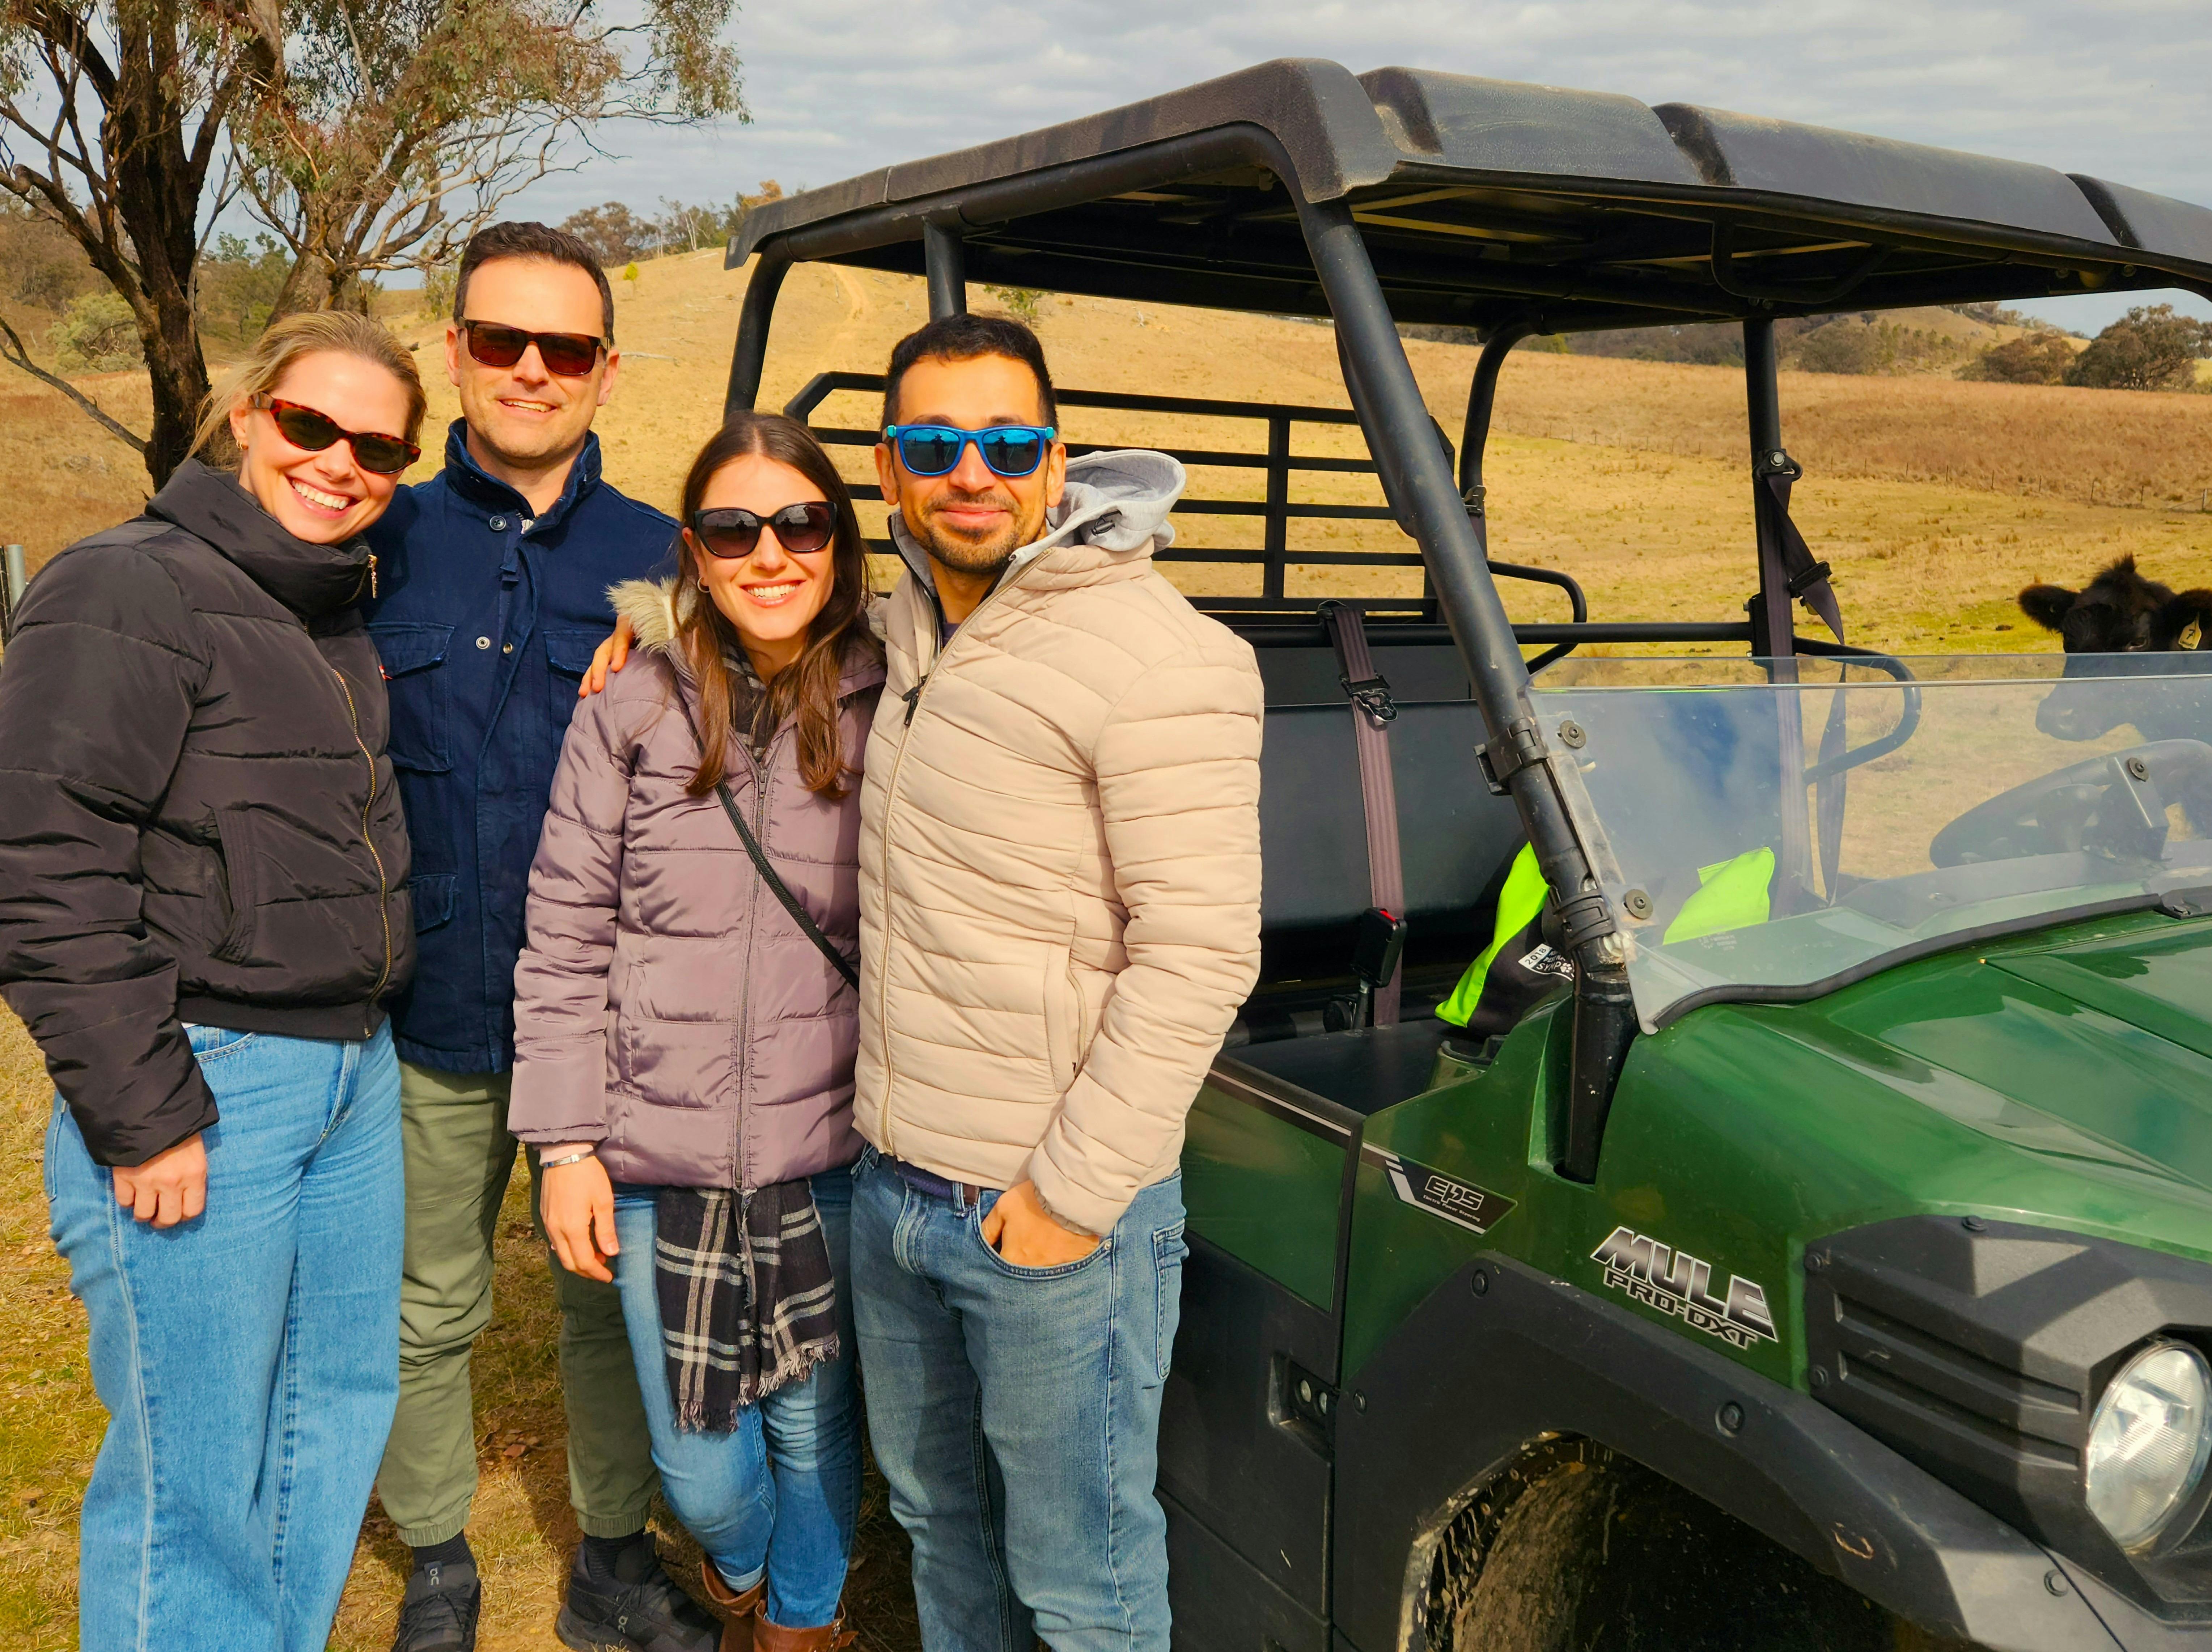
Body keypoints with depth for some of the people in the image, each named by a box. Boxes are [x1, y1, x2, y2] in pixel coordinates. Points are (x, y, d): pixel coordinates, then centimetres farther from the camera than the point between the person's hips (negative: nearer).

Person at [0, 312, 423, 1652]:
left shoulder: (342, 616, 15)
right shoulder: (129, 592, -10)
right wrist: (144, 1116, -17)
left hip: (355, 1076, 8)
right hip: (203, 1085, -8)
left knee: (340, 1409, 16)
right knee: (192, 1477, 1)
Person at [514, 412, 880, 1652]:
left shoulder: (888, 713, -2)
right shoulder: (631, 714, -1)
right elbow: (565, 943, 1)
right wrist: (567, 1143, -2)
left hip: (833, 1155, 0)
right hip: (659, 1160, 1)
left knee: (817, 1427, 15)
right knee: (699, 1462, 11)